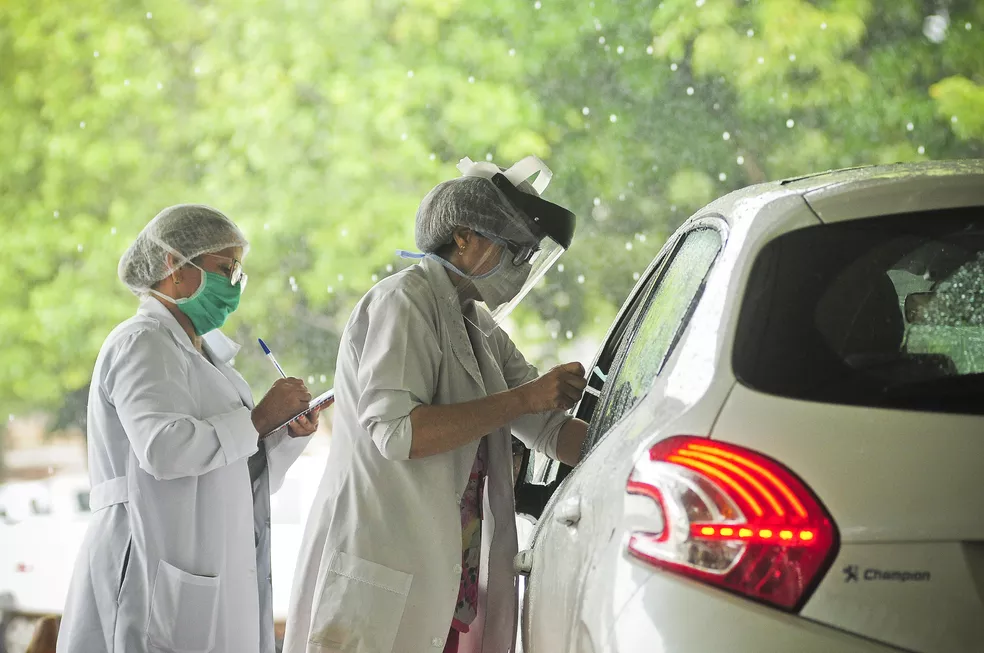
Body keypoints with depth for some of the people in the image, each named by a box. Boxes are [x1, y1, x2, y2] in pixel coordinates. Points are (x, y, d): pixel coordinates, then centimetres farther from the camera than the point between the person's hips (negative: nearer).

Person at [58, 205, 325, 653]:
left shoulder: (200, 351, 21)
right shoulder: (143, 343, -8)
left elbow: (241, 475, 20)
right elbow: (164, 448, -25)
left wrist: (289, 435, 2)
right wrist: (258, 419, -17)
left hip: (209, 574, 9)